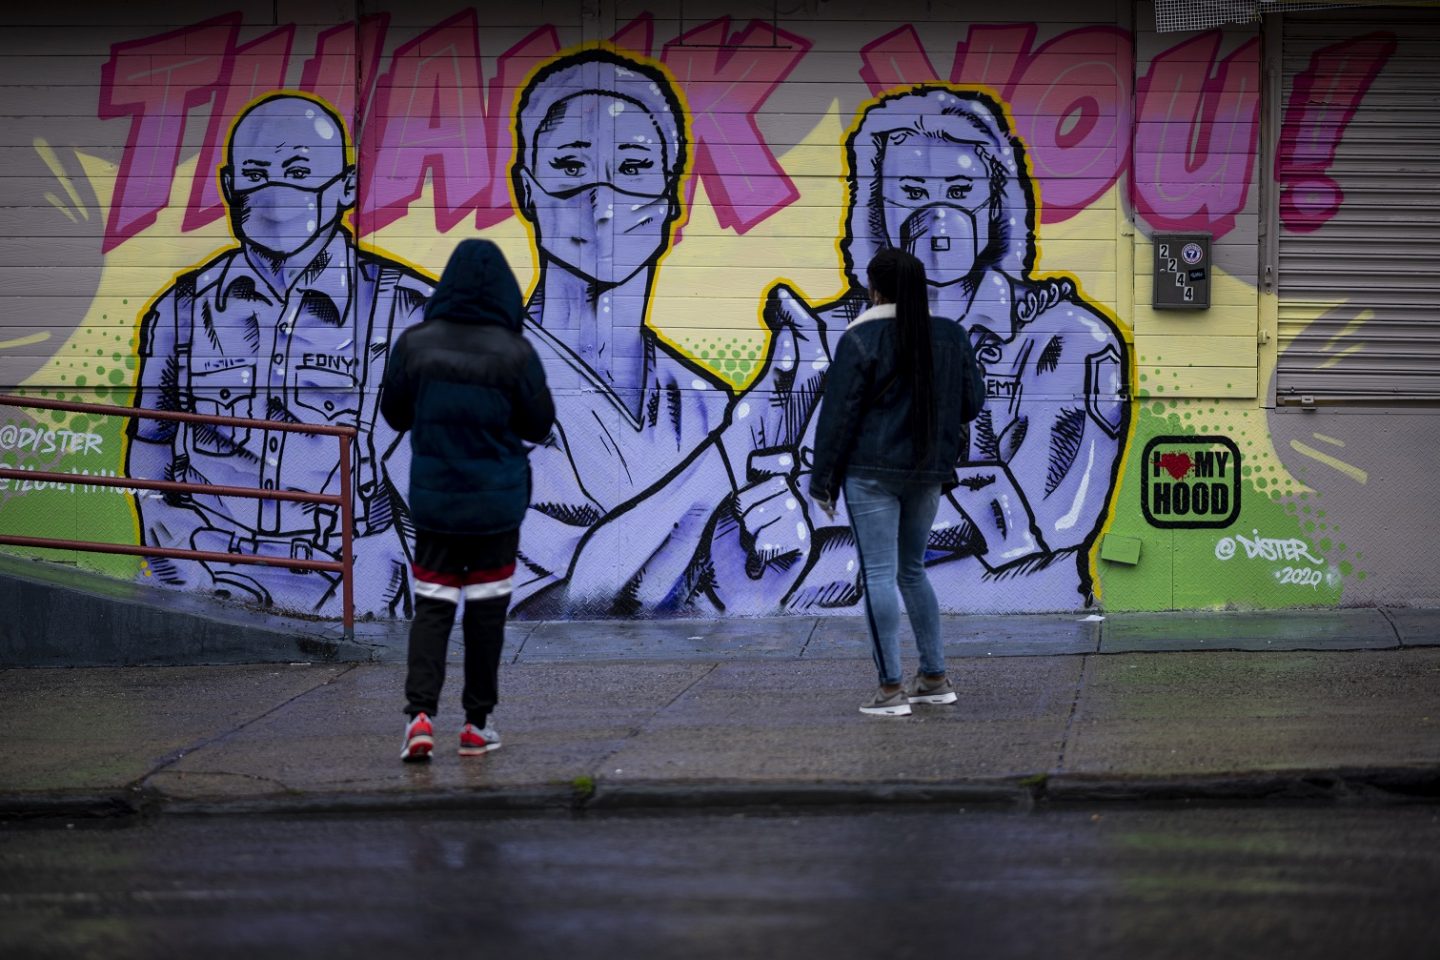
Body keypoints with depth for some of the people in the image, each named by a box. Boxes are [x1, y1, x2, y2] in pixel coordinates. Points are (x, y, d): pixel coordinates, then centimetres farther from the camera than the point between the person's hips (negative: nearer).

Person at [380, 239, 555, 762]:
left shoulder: (415, 345, -7)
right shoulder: (514, 352, -12)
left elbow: (394, 414, 5)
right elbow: (539, 425, -3)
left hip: (434, 498, 1)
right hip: (497, 502, -1)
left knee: (432, 605, 7)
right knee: (486, 608, 10)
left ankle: (420, 711, -12)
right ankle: (477, 723, 16)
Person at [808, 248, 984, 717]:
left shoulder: (861, 339, -11)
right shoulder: (950, 336, 3)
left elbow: (838, 414, -10)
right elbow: (972, 402, 9)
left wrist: (822, 480, -3)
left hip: (871, 471, -5)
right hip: (928, 471, 5)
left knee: (879, 573, -2)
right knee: (912, 571, 19)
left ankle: (891, 689, -4)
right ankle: (935, 678, 19)